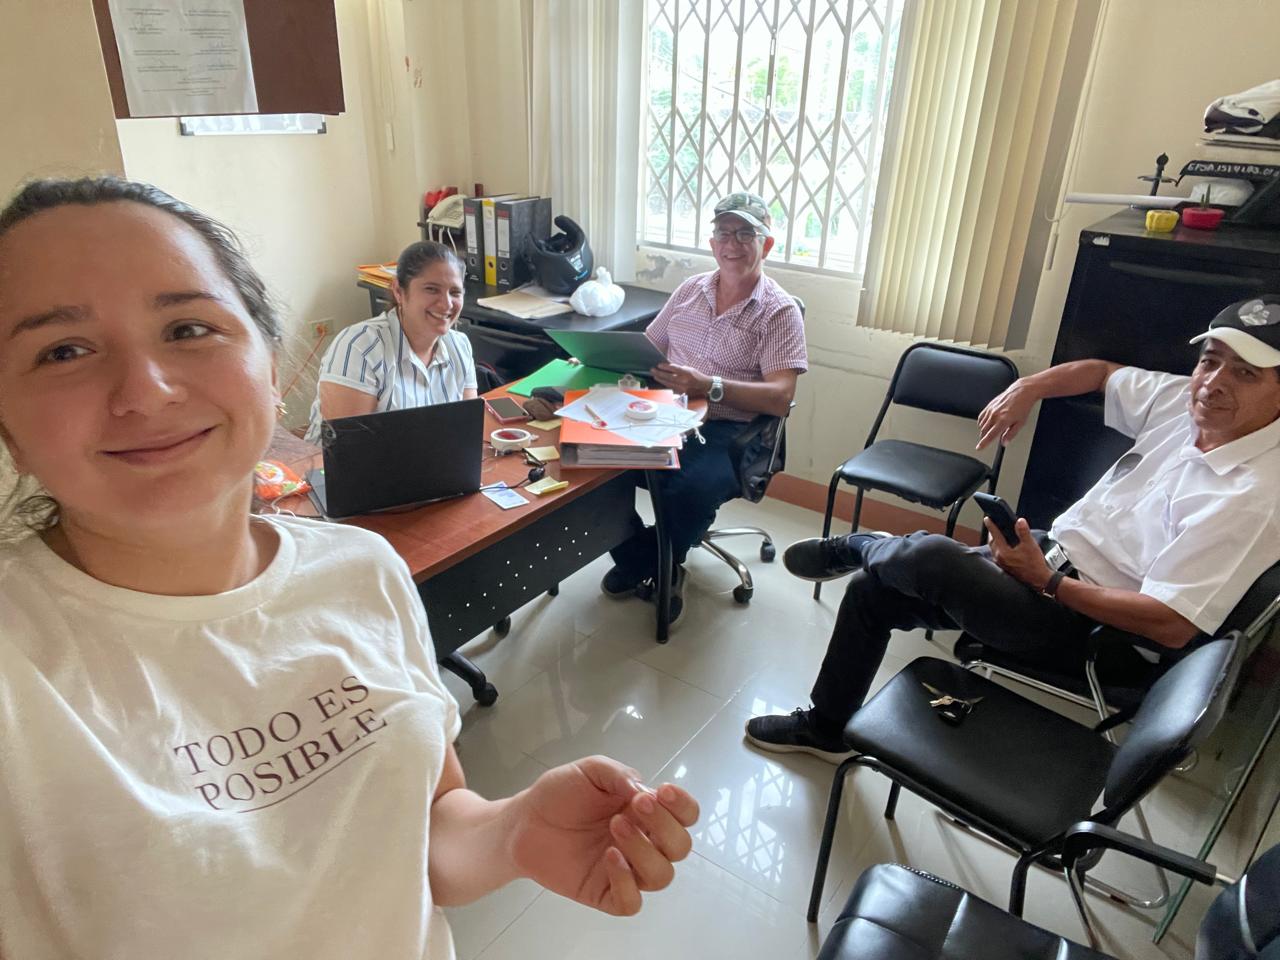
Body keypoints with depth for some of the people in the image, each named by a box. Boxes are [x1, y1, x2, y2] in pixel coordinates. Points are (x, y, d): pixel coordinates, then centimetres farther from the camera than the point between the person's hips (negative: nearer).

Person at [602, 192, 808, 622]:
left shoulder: (780, 312, -2)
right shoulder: (690, 289, 14)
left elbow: (780, 398, -13)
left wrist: (709, 387, -26)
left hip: (726, 433, -5)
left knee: (691, 489, -35)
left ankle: (642, 565, 1)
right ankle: (654, 567, 2)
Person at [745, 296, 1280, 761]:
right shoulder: (1184, 402, -2)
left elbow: (1172, 626, -26)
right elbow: (1103, 373, 18)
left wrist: (1046, 580, -21)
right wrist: (1028, 387, 0)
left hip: (1084, 623, -8)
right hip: (1049, 557, 9)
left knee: (930, 558, -28)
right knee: (872, 589, 6)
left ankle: (851, 548, 13)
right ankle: (826, 727, 26)